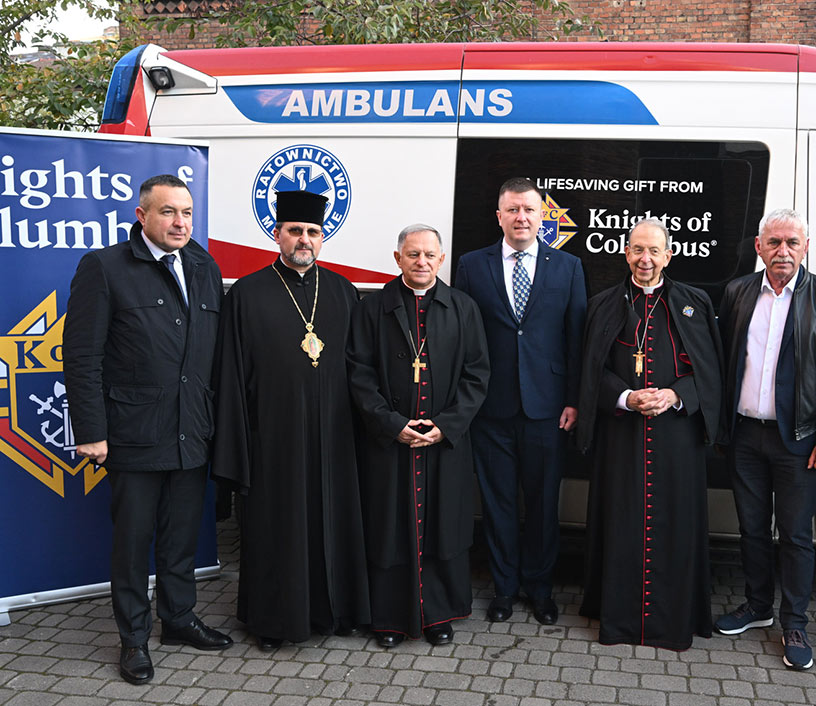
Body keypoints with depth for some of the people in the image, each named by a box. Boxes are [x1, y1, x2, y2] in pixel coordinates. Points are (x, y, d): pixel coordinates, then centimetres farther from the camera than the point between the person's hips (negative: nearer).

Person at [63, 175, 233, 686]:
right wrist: (92, 433, -13)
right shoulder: (103, 268, -7)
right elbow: (82, 356, -10)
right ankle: (134, 638, 26)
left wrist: (215, 418, 5)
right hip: (134, 437, -4)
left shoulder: (206, 270, 9)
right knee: (133, 540, 9)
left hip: (192, 435, 5)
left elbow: (217, 351, 9)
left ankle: (180, 618, 36)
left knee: (183, 537, 16)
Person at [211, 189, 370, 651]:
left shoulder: (342, 292, 7)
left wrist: (361, 427, 3)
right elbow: (231, 376, -3)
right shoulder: (248, 294, -2)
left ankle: (332, 608, 29)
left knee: (332, 518, 11)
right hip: (274, 435, -3)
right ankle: (273, 618, 24)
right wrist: (234, 447, -7)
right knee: (276, 523, 7)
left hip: (331, 434, 3)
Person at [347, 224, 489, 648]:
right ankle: (391, 617, 20)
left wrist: (446, 425, -9)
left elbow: (476, 374, 2)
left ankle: (439, 613, 23)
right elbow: (360, 375, -2)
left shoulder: (463, 309, 5)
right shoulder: (372, 310, 1)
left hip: (446, 440, 1)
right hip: (388, 439, -1)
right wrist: (391, 423, -12)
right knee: (389, 529, 5)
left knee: (443, 528, 8)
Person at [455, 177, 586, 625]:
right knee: (497, 499, 9)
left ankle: (539, 587, 27)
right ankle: (504, 587, 25)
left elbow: (576, 337, 3)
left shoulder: (568, 267, 5)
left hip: (546, 406, 0)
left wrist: (573, 400, -3)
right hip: (491, 407, 0)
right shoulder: (472, 266, 3)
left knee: (543, 500, 10)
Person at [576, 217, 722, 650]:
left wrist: (674, 395, -14)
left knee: (675, 521, 4)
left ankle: (673, 618, 18)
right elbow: (594, 372, 3)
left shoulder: (693, 304, 5)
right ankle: (619, 616, 18)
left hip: (676, 431, 0)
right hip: (621, 432, 0)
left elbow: (708, 368, 3)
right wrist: (627, 398, -14)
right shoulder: (604, 306, 6)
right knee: (621, 520, 5)